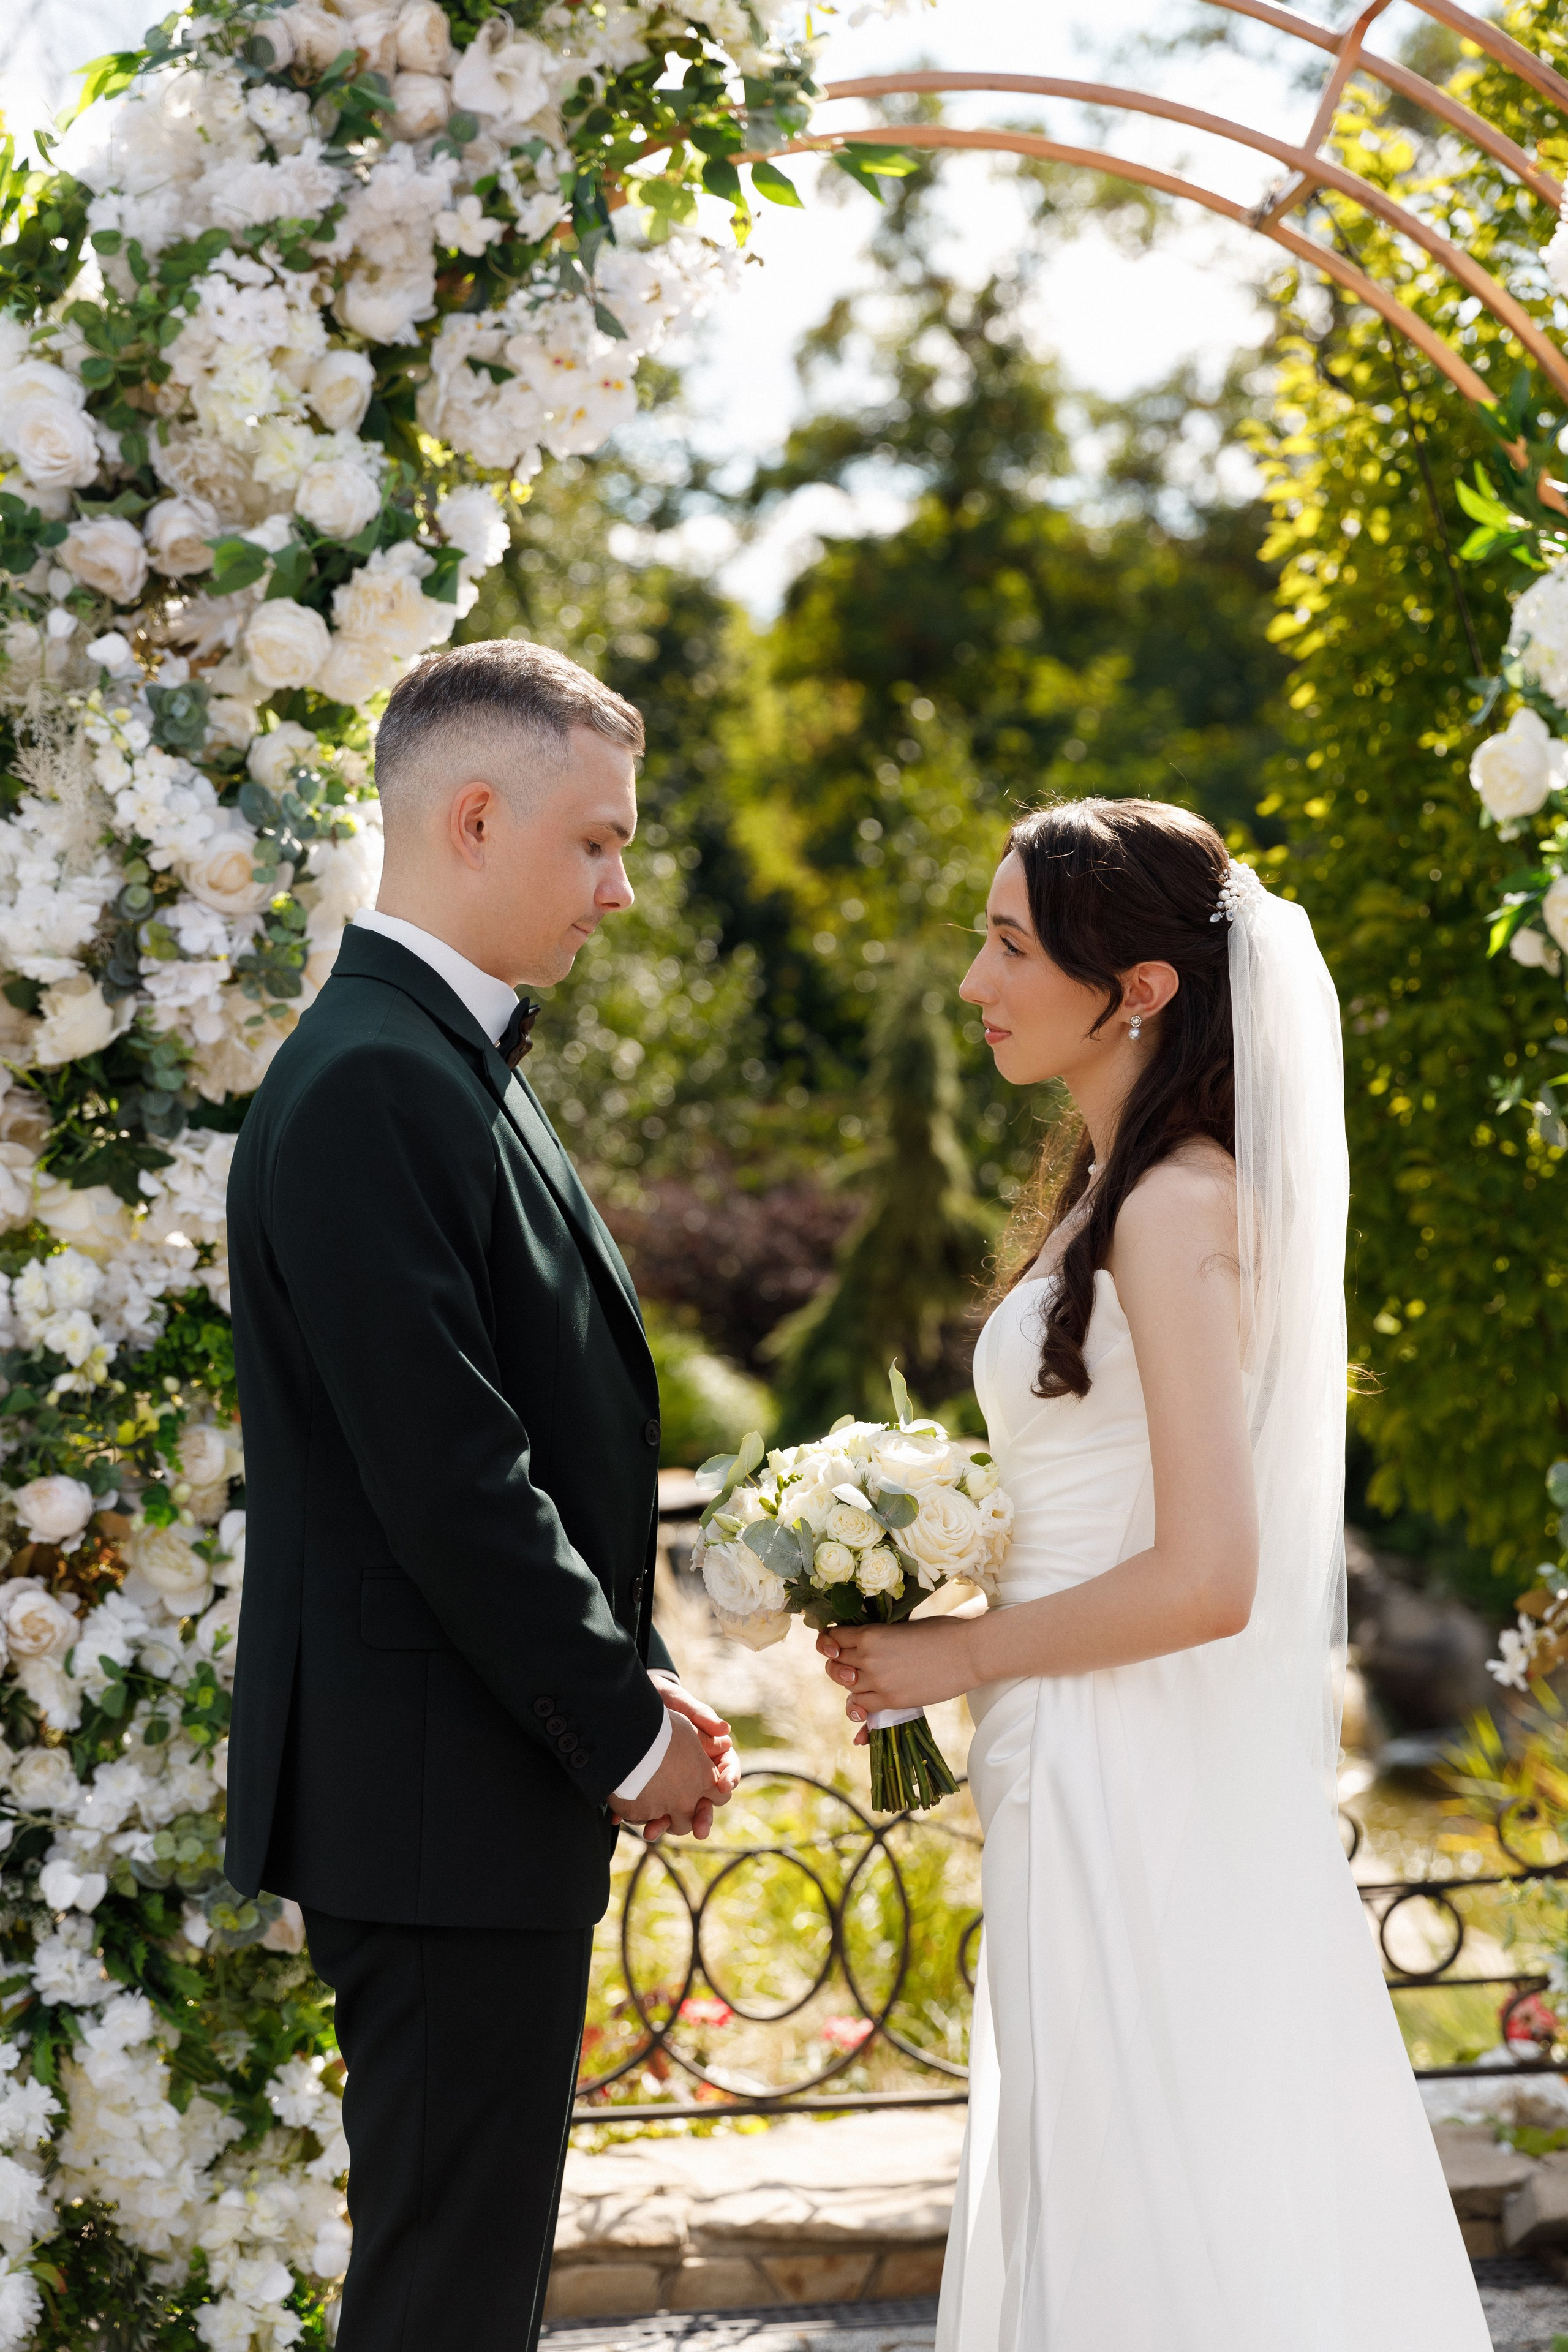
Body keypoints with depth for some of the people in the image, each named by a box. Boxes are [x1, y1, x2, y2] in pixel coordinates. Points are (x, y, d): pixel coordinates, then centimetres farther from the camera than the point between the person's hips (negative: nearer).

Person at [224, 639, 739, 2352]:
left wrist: (630, 1686, 11)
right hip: (438, 1802, -10)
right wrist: (626, 1728, -13)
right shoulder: (373, 1085, -18)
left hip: (495, 1783, 10)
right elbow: (445, 1479, -22)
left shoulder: (448, 1063, 15)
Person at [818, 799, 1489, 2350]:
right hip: (1098, 1795, 10)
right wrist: (943, 1623, 10)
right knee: (1093, 2223, 15)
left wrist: (960, 1655, -12)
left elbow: (1206, 1577, -22)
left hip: (1144, 1804, -10)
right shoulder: (1124, 1194, 14)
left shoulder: (1177, 1208, -16)